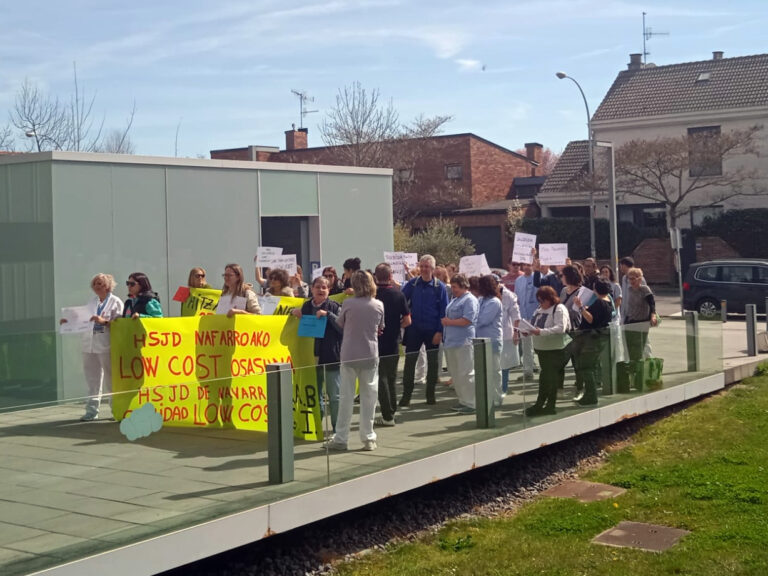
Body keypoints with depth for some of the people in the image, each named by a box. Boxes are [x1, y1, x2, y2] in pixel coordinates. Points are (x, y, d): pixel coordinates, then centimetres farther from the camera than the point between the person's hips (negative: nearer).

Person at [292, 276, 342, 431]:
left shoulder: (334, 307, -4)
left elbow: (343, 327, -14)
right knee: (314, 395, 15)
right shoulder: (306, 306, 10)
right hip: (312, 358, 5)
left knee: (335, 396, 0)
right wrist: (295, 313, 3)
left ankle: (338, 428, 9)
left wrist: (328, 314, -20)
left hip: (331, 357, -5)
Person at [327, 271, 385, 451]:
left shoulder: (348, 304, -9)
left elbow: (340, 325, 5)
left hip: (349, 355, -1)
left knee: (346, 397, 5)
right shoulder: (378, 305, -3)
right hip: (370, 355, 1)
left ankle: (340, 438, 8)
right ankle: (368, 438, 10)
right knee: (369, 397, 8)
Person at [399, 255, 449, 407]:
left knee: (432, 363, 8)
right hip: (414, 330, 1)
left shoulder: (439, 287, -4)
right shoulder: (412, 284, 1)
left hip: (432, 331, -1)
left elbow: (444, 311, -4)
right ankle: (406, 395, 7)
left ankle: (430, 394, 19)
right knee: (409, 362, 0)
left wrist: (440, 331, -11)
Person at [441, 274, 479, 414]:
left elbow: (466, 320, -17)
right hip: (451, 342, 9)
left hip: (463, 342, -9)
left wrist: (449, 322, -9)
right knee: (455, 374, 12)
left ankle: (471, 403, -2)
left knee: (465, 374, -7)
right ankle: (463, 401, 21)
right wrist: (445, 320, 7)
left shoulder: (470, 300, -9)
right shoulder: (454, 299, 20)